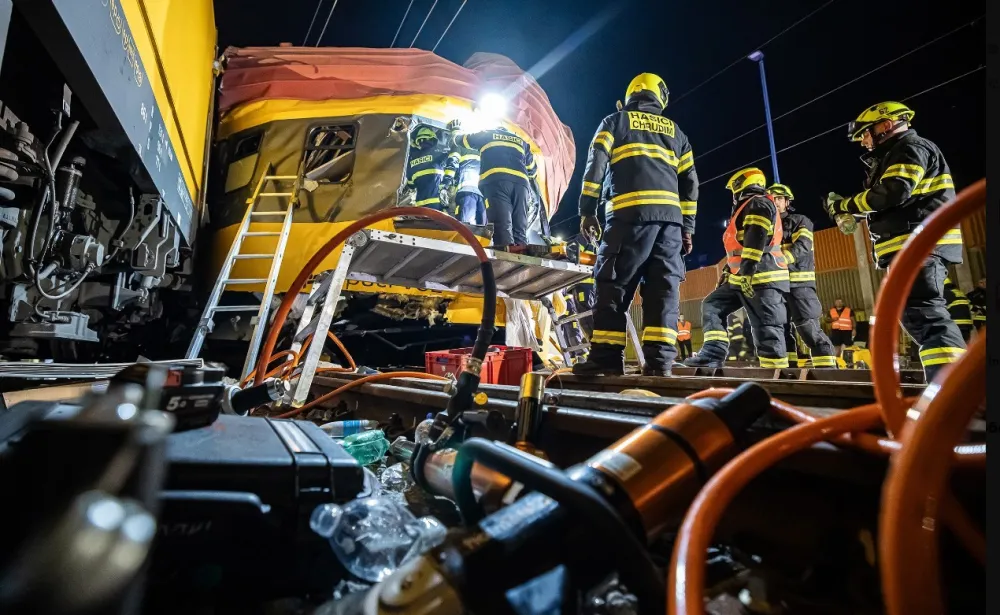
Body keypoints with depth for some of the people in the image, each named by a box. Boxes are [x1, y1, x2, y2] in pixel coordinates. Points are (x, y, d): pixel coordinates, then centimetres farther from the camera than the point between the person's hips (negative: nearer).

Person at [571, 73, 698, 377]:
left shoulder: (616, 121, 16)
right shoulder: (675, 131, 27)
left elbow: (595, 165, 2)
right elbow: (690, 182, 20)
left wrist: (587, 210, 1)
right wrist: (687, 228, 19)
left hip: (631, 213, -4)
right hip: (670, 215, 4)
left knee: (614, 284, -6)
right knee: (664, 287, 0)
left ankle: (606, 358, -11)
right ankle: (659, 359, -7)